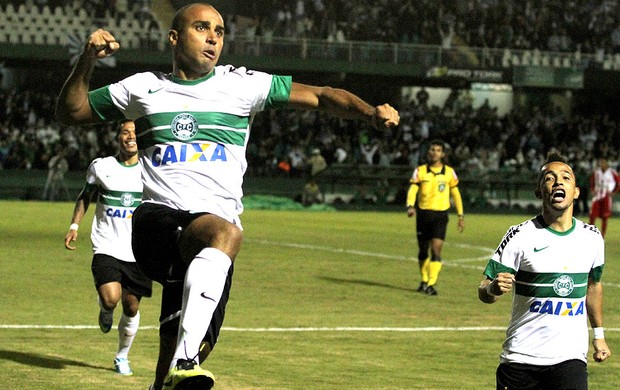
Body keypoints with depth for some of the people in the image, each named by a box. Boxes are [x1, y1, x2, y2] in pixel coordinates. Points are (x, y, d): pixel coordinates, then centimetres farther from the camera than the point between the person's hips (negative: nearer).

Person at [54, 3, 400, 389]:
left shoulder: (243, 84, 12)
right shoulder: (143, 88, 15)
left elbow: (321, 96, 8)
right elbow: (71, 111, 22)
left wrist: (370, 112, -9)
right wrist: (87, 60, 6)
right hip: (158, 220, -2)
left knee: (183, 347, -8)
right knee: (226, 232, -36)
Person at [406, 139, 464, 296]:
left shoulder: (449, 172, 3)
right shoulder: (420, 171, 1)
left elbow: (455, 194, 11)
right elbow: (412, 190, -9)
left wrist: (461, 215, 8)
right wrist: (410, 206, -28)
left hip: (440, 215, -1)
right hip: (423, 214, 1)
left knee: (436, 249, -14)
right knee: (423, 250, 11)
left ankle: (432, 284, -15)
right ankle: (424, 280, 30)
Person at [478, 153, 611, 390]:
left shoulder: (592, 238, 4)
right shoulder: (521, 236, -8)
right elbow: (484, 292, -8)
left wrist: (599, 335, 26)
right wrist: (493, 288, -31)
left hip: (570, 358, 2)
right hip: (520, 358, -2)